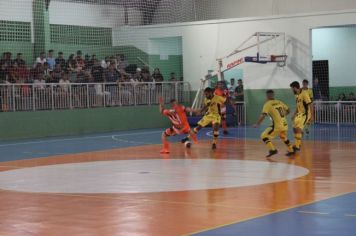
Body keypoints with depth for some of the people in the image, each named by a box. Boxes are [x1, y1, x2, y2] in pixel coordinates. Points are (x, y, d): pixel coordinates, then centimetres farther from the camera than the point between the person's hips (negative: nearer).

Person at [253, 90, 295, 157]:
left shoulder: (267, 104, -5)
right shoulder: (279, 102, 13)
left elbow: (263, 115, -17)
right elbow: (288, 110, 23)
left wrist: (257, 124, -14)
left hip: (277, 126, -7)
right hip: (285, 125, 7)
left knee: (264, 136, 3)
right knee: (283, 137, 35)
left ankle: (272, 150, -11)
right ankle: (291, 151, 39)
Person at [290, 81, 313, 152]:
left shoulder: (304, 93, -19)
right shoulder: (297, 95, 9)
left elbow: (310, 105, -21)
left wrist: (311, 116, -24)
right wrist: (294, 115, 22)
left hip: (305, 114, -10)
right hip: (300, 114, 10)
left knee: (298, 128, -19)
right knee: (295, 128, 12)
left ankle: (297, 146, -15)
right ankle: (298, 144, 26)